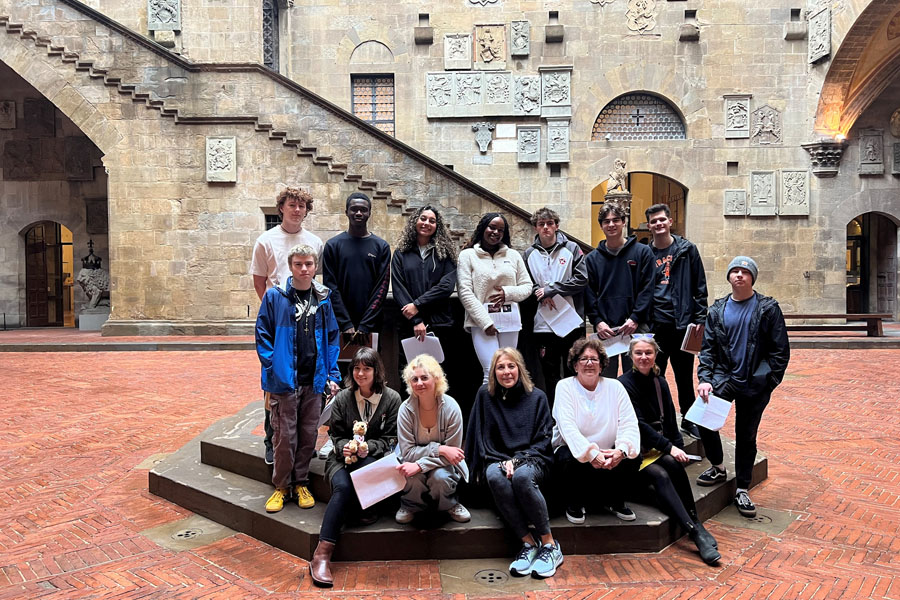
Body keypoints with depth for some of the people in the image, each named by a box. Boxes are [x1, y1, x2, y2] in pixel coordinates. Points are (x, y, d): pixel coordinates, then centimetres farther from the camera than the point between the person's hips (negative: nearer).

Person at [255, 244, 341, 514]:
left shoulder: (323, 298, 6)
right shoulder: (274, 297, -4)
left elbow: (332, 338, 8)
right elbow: (263, 335, -1)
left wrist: (332, 374, 2)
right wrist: (272, 368, -9)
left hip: (314, 380, 3)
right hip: (284, 380, -3)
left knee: (308, 434, 11)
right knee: (285, 436, 4)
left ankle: (301, 484, 26)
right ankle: (281, 486, 20)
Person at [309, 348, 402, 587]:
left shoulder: (392, 399, -4)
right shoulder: (342, 398, 1)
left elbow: (390, 439, -2)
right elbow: (336, 435, 7)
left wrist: (368, 447, -20)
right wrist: (344, 447, -17)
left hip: (376, 456, -1)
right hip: (344, 456, 1)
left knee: (365, 466, -39)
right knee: (343, 487, -32)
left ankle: (364, 509, -10)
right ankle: (322, 555, -32)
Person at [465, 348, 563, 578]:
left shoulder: (537, 397, 2)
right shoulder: (485, 395, 5)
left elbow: (543, 439, -1)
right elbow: (481, 438, 8)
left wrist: (517, 460, -15)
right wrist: (503, 462, -6)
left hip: (531, 459, -1)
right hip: (497, 459, 1)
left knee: (522, 476, -36)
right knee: (495, 477, -35)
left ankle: (550, 545, -24)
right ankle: (529, 543, -26)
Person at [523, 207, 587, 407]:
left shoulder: (571, 248, 1)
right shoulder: (530, 254, 8)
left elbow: (581, 279, -7)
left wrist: (550, 289, -10)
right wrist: (541, 295, -10)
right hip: (543, 324, 2)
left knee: (574, 374, 7)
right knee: (550, 376, 10)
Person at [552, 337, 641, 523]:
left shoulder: (615, 387, 3)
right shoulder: (565, 386, -6)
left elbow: (629, 423, -7)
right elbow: (567, 427, -19)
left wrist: (622, 449, -28)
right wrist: (590, 453, -34)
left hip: (609, 454, 3)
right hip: (574, 450, -3)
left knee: (634, 456, -22)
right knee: (571, 460, -34)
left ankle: (615, 502, 7)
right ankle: (574, 505, -2)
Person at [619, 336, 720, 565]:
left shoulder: (660, 382, 9)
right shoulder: (624, 384, -10)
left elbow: (670, 420, 12)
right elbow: (638, 425, -15)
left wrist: (678, 448, -3)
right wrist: (669, 447, -20)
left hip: (660, 447, 5)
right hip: (634, 452, -5)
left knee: (673, 464, -28)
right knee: (659, 475, -31)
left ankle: (695, 524, -24)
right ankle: (695, 531, -35)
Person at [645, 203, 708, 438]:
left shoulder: (686, 249, 3)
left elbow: (700, 287, 4)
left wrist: (700, 319, -2)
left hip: (682, 323, 0)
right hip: (654, 325, 0)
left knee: (685, 377, 11)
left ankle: (689, 420, 27)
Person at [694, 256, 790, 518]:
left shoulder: (768, 308, 0)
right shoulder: (717, 310, 6)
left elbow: (781, 349, 0)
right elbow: (707, 348, 3)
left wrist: (769, 381, -8)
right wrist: (704, 379, -10)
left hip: (755, 384, -1)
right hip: (724, 378, 2)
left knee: (746, 436, 6)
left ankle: (742, 490, 23)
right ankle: (717, 467, 9)